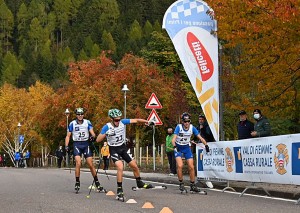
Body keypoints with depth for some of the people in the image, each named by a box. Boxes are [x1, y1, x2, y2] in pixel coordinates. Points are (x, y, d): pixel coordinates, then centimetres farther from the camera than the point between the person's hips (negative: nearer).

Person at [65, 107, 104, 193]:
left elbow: (92, 132, -2)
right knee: (78, 163, -18)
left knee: (90, 164, -2)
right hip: (77, 144, -1)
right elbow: (68, 136, 7)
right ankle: (77, 183, -8)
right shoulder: (72, 124, 3)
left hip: (86, 144, 1)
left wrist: (93, 136, -26)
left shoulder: (87, 122, 4)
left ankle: (97, 183, 8)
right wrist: (66, 146, -4)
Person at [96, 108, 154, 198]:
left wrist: (147, 122, -12)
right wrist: (105, 134, -36)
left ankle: (139, 183, 30)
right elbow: (98, 140, -21)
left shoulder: (122, 122, -10)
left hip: (123, 148, 5)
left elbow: (136, 120, -5)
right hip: (114, 150, -5)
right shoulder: (107, 127, -19)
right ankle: (119, 189, -16)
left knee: (134, 166, 7)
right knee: (120, 167, -25)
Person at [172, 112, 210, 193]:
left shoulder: (192, 127, -12)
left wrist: (206, 145, -26)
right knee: (180, 165, -21)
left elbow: (200, 137, -11)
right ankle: (181, 184, -5)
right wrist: (174, 146, -48)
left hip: (186, 148, 3)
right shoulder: (179, 127, -21)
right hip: (178, 148, -3)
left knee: (191, 167, -2)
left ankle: (193, 185, 10)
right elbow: (174, 139, -29)